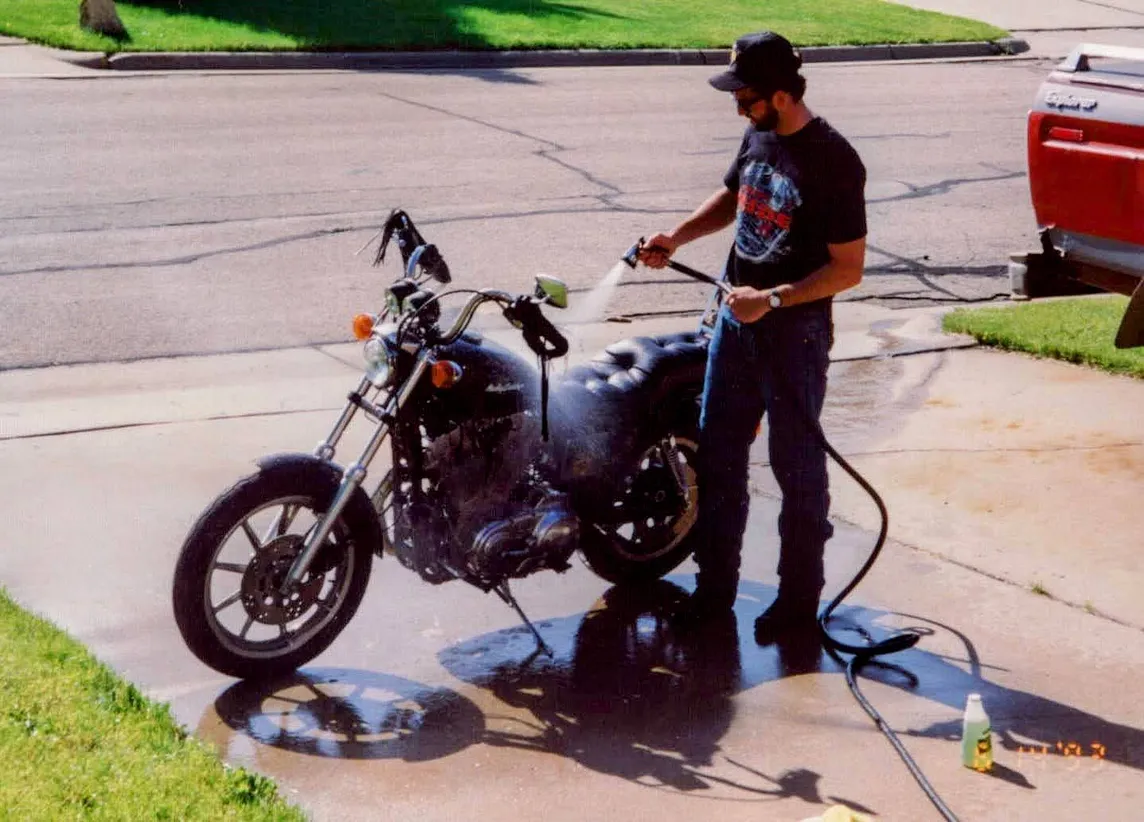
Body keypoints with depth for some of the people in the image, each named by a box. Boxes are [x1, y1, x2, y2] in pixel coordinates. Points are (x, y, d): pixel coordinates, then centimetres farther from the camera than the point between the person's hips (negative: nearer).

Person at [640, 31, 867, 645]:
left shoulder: (832, 161, -21)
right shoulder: (759, 136, 3)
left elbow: (848, 269, -19)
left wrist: (772, 300, -25)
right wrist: (677, 236, 7)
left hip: (795, 330, -8)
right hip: (736, 317, 8)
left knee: (796, 467, 3)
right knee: (718, 451, 14)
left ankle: (800, 601, 15)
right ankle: (715, 584, 26)